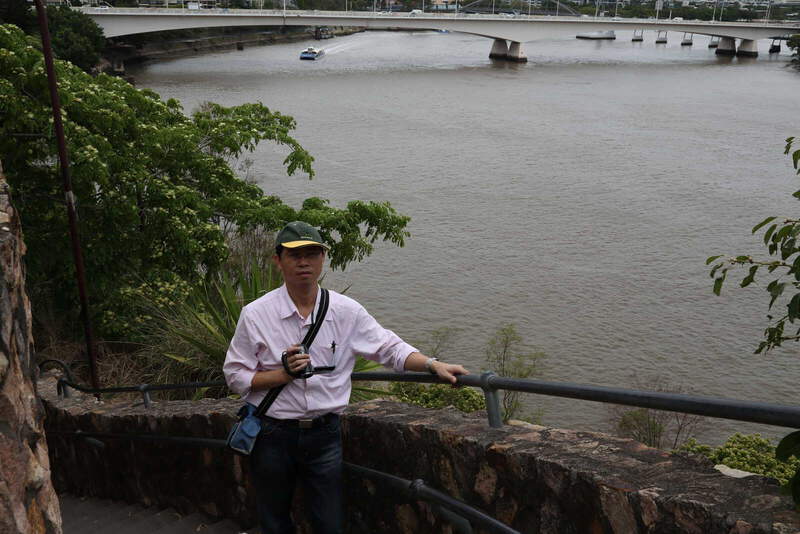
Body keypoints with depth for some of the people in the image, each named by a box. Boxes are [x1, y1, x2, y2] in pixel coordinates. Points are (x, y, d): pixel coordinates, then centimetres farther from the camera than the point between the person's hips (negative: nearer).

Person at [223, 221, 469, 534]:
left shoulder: (346, 311, -2)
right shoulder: (255, 314, -8)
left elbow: (390, 349, 2)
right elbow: (235, 376, -5)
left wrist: (433, 365, -12)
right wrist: (285, 373, -17)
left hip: (324, 434, 1)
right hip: (273, 435, -1)